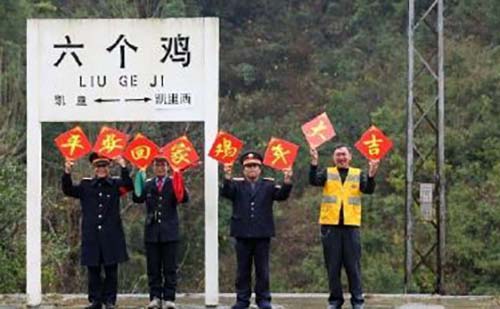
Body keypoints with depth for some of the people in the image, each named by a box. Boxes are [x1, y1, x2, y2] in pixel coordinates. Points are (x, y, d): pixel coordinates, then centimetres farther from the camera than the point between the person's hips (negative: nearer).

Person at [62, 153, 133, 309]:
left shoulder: (115, 184, 5)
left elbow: (129, 186, -12)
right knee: (93, 269, 5)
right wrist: (67, 173, -15)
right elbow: (68, 190, 1)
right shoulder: (85, 185, 10)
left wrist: (123, 167, -24)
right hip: (91, 236, 1)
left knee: (111, 269, 2)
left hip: (111, 235, -1)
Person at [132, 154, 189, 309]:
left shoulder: (173, 183, 4)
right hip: (152, 232, 2)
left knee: (170, 268, 1)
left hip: (169, 232, -2)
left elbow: (184, 198, -12)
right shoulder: (147, 184, 9)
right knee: (153, 268, 4)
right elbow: (137, 199, -5)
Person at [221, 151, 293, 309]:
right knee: (243, 269, 7)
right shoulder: (236, 184, 6)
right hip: (243, 234, 0)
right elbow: (225, 192, -13)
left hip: (262, 234, 0)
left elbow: (282, 195, -9)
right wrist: (227, 177, -32)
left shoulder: (268, 184, 6)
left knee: (262, 269, 5)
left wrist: (287, 182, -29)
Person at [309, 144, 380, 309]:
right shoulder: (327, 173, 8)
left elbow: (369, 189, -6)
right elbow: (313, 181, -10)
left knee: (353, 264, 2)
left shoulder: (358, 174, 9)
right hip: (330, 224, 0)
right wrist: (314, 163, -25)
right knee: (333, 265, 4)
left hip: (351, 225, 0)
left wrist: (371, 174, -25)